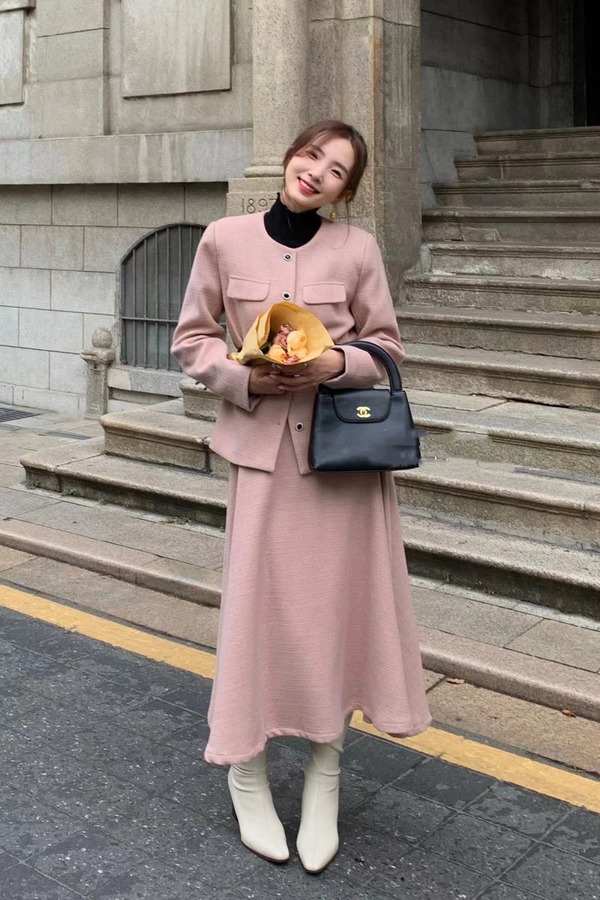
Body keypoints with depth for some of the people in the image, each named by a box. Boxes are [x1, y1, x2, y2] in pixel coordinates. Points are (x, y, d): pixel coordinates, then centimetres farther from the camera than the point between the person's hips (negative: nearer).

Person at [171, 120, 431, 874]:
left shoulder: (357, 248, -1)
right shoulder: (225, 239, 0)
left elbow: (387, 347, 5)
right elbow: (192, 340, 5)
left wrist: (338, 364, -15)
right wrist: (244, 379, -12)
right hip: (262, 442, 0)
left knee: (336, 603, 4)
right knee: (257, 601, 1)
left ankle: (324, 775, 22)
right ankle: (246, 772, 22)